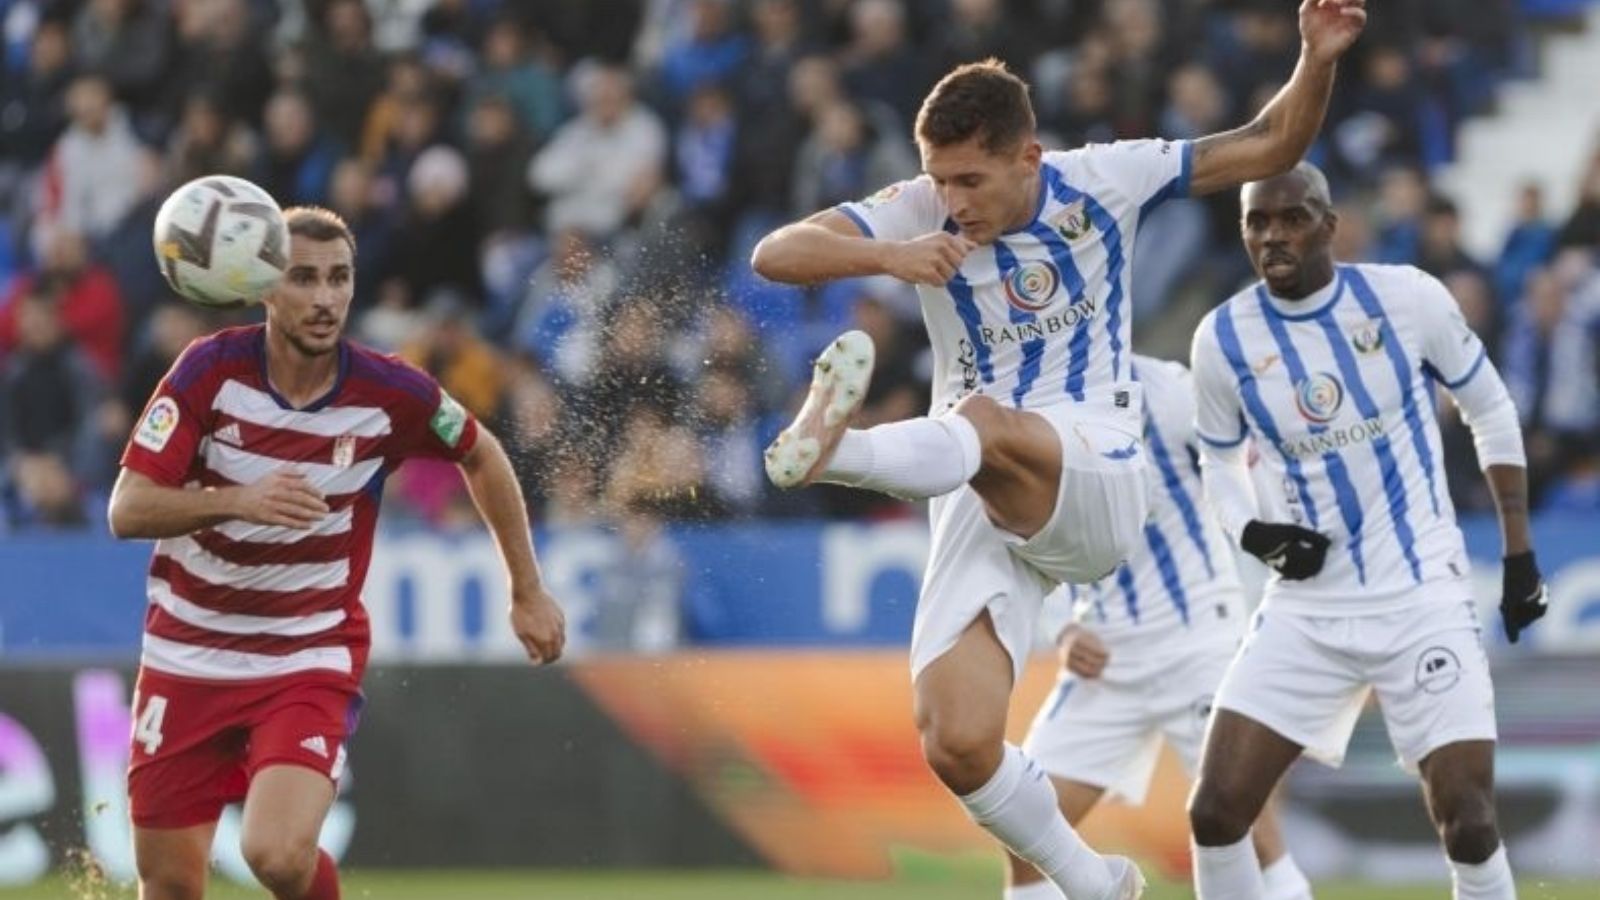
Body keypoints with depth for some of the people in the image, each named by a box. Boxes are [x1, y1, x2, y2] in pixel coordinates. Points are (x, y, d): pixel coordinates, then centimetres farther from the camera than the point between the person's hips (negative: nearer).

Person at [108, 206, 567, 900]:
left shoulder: (391, 394, -11)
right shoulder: (211, 370, -12)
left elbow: (482, 458, 10)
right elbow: (127, 511, -16)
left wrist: (527, 594, 14)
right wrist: (238, 501, -33)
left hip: (311, 665, -1)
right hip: (187, 657, 1)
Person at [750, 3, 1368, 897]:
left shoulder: (1103, 182, -2)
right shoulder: (922, 211, -2)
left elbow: (1271, 147, 7)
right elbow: (776, 253, -13)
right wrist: (887, 256, -31)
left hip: (1094, 484, -2)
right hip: (982, 510, 3)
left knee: (985, 423, -37)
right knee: (959, 745, -12)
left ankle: (833, 451, -66)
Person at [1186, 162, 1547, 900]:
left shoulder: (1407, 299, -8)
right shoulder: (1223, 339, -3)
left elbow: (1490, 411, 6)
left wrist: (1519, 556, 5)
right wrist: (1252, 532, -7)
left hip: (1422, 598, -2)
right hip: (1307, 610, 2)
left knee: (1468, 825, -10)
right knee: (1216, 812, -7)